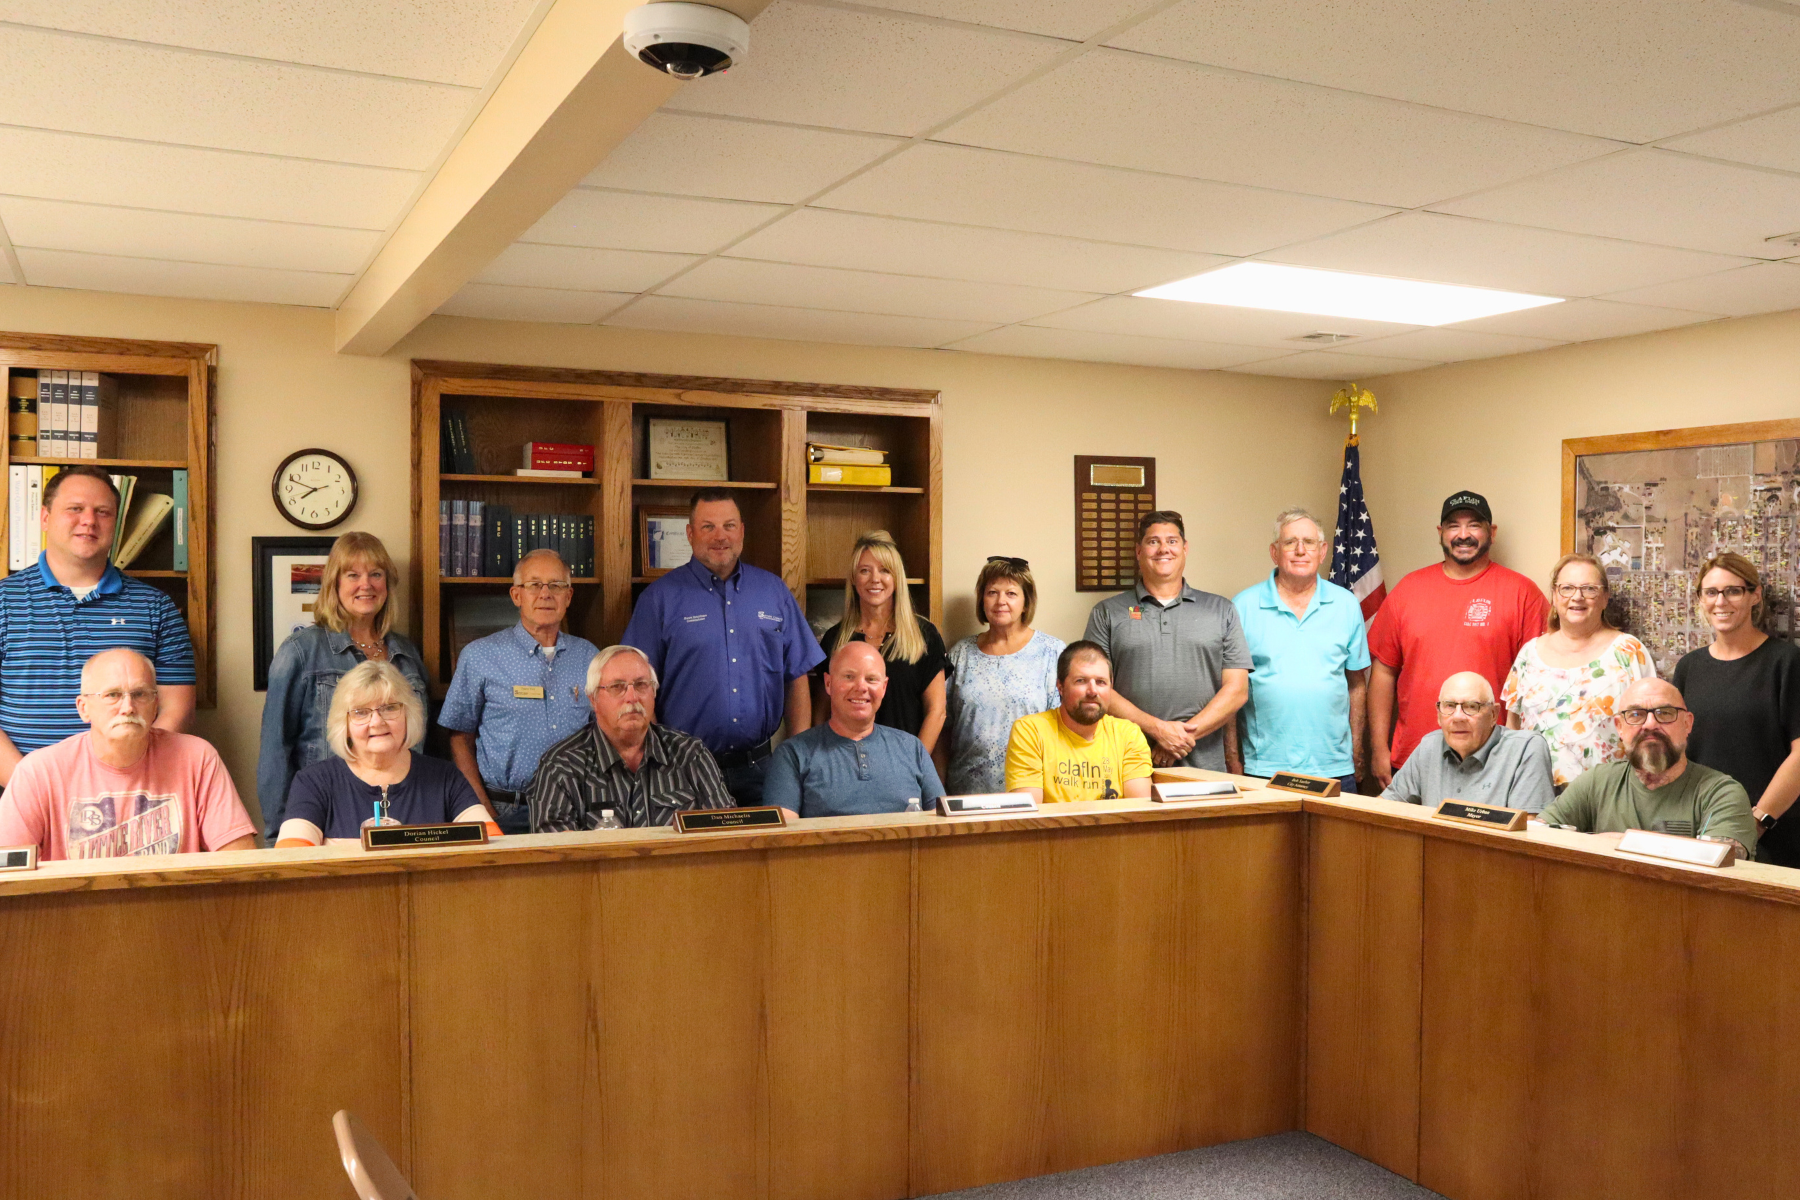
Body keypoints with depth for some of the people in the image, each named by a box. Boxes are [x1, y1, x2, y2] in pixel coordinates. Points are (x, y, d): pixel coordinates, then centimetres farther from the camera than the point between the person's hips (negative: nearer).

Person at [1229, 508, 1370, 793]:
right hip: (1263, 768, -2)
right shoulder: (1244, 607, 1)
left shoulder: (1346, 605, 8)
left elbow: (1357, 683, 12)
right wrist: (1232, 759, -2)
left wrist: (1356, 751, 8)